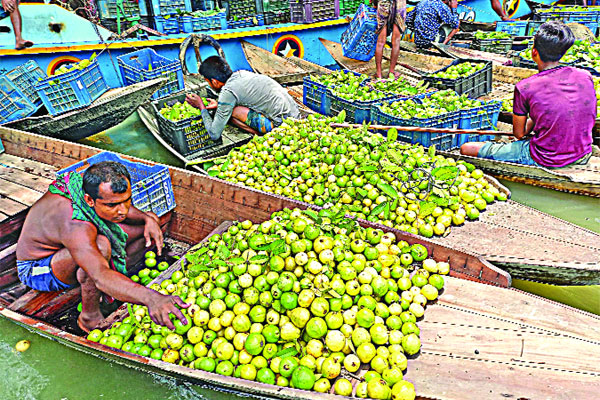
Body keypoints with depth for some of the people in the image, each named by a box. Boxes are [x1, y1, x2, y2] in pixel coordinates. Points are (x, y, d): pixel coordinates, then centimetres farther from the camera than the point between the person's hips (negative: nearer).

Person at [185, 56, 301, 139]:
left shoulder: (228, 92, -13)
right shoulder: (241, 73, 9)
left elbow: (214, 135, -8)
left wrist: (201, 107, 5)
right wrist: (219, 105, 28)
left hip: (282, 122, -8)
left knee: (231, 111, -12)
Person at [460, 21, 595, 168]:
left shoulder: (525, 88, -19)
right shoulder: (586, 77, -4)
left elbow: (519, 133, -7)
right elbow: (590, 120, 12)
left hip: (545, 161, -6)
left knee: (466, 149, -1)